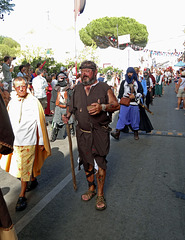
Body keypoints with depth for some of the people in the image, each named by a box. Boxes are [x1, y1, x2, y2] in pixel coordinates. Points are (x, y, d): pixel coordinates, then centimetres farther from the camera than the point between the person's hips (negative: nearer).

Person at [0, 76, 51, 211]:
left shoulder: (34, 102, -9)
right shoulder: (12, 102, 4)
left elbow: (40, 122, -7)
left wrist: (41, 141, -5)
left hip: (28, 140, -5)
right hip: (15, 140, 5)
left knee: (25, 168, 0)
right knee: (19, 165, 19)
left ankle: (22, 196, 13)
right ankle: (33, 181, 44)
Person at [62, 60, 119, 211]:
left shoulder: (104, 88, -2)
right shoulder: (77, 89, 11)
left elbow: (116, 104, -4)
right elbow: (72, 105, 22)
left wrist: (103, 107, -23)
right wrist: (67, 116, 2)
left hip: (100, 133, -4)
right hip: (83, 133, 4)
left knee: (100, 163, 1)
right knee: (87, 163, 14)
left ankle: (100, 194, 19)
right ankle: (91, 189, 35)